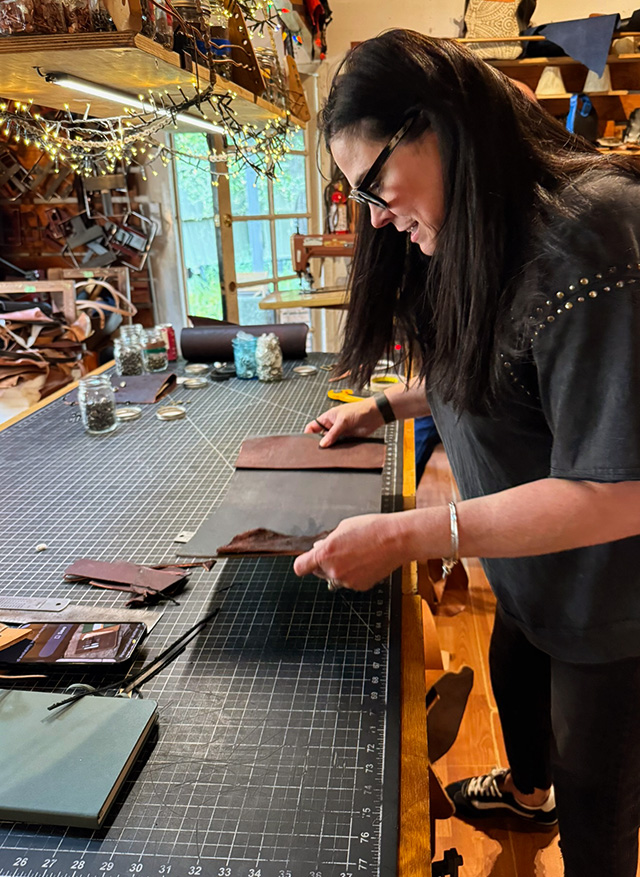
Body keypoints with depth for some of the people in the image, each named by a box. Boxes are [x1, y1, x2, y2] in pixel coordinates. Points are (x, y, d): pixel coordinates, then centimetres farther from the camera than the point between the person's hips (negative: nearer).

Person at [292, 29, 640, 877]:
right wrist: (386, 405, 3)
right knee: (515, 679, 32)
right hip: (530, 570, 9)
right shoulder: (490, 232, 0)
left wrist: (403, 537, -32)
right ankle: (526, 790, 62)